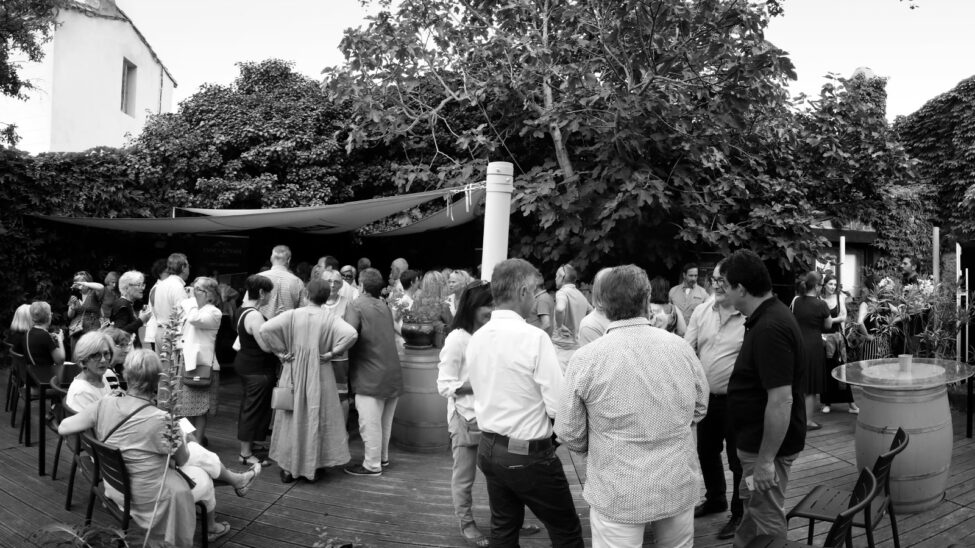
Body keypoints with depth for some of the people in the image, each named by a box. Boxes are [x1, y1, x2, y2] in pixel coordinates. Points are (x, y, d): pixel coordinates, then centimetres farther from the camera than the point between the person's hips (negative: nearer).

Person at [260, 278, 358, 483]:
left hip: (294, 373, 1)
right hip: (319, 375, 0)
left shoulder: (292, 315, -6)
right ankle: (312, 467, 16)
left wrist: (280, 351, -6)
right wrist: (331, 353, -11)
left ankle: (288, 469, 16)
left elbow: (265, 329, -15)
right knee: (316, 419, 11)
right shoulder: (330, 318, -6)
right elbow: (351, 334, -20)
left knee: (292, 418, 12)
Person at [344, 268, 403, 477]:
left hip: (371, 375, -7)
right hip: (393, 373, 7)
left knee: (370, 422, 2)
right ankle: (383, 457, 31)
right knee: (385, 420, 19)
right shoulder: (385, 308, 14)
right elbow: (389, 336, 13)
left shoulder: (357, 305, -8)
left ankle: (372, 465, 8)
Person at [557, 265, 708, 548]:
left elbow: (569, 434, -7)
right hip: (680, 486, 3)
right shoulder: (681, 347, -6)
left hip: (619, 493, -3)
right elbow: (700, 408, 9)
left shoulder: (585, 359, -15)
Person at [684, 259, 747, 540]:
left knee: (738, 459, 7)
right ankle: (715, 499, 44)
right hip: (706, 396, 6)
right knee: (706, 452, 22)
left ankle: (740, 514, 26)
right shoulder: (701, 311, 2)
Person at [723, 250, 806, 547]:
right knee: (753, 510, 24)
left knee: (768, 522, 7)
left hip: (769, 445, -10)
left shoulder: (770, 328, -27)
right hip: (757, 439, 10)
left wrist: (766, 459, -24)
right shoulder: (769, 315, 5)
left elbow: (781, 400, -29)